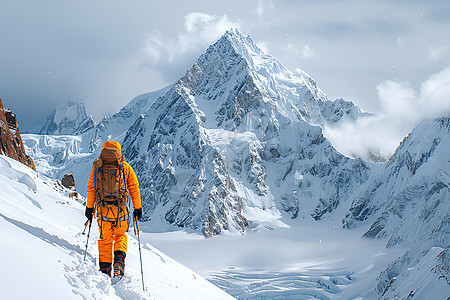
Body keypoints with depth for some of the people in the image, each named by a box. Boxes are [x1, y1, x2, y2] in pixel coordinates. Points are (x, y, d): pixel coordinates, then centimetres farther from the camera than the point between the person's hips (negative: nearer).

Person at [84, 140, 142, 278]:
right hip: (120, 210, -1)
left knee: (105, 239, 12)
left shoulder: (97, 167, 7)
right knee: (120, 236, 17)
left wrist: (89, 208, 13)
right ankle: (119, 259, -6)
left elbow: (91, 188, 7)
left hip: (103, 209, 1)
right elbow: (134, 188, 4)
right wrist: (137, 208, 10)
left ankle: (105, 268, 9)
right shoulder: (125, 167, 5)